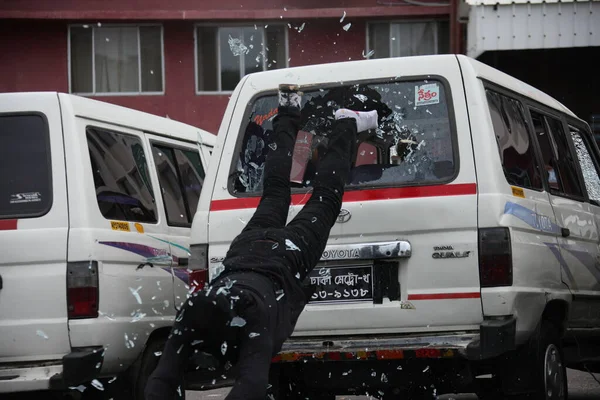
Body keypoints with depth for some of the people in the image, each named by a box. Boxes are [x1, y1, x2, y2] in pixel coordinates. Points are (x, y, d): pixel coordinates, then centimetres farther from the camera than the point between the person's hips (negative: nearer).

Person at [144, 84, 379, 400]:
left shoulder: (254, 315, -47)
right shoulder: (193, 314, -36)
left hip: (287, 257, -3)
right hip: (250, 249, 3)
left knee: (324, 199, 22)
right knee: (275, 193, 29)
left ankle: (346, 126, 43)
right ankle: (289, 114, 50)